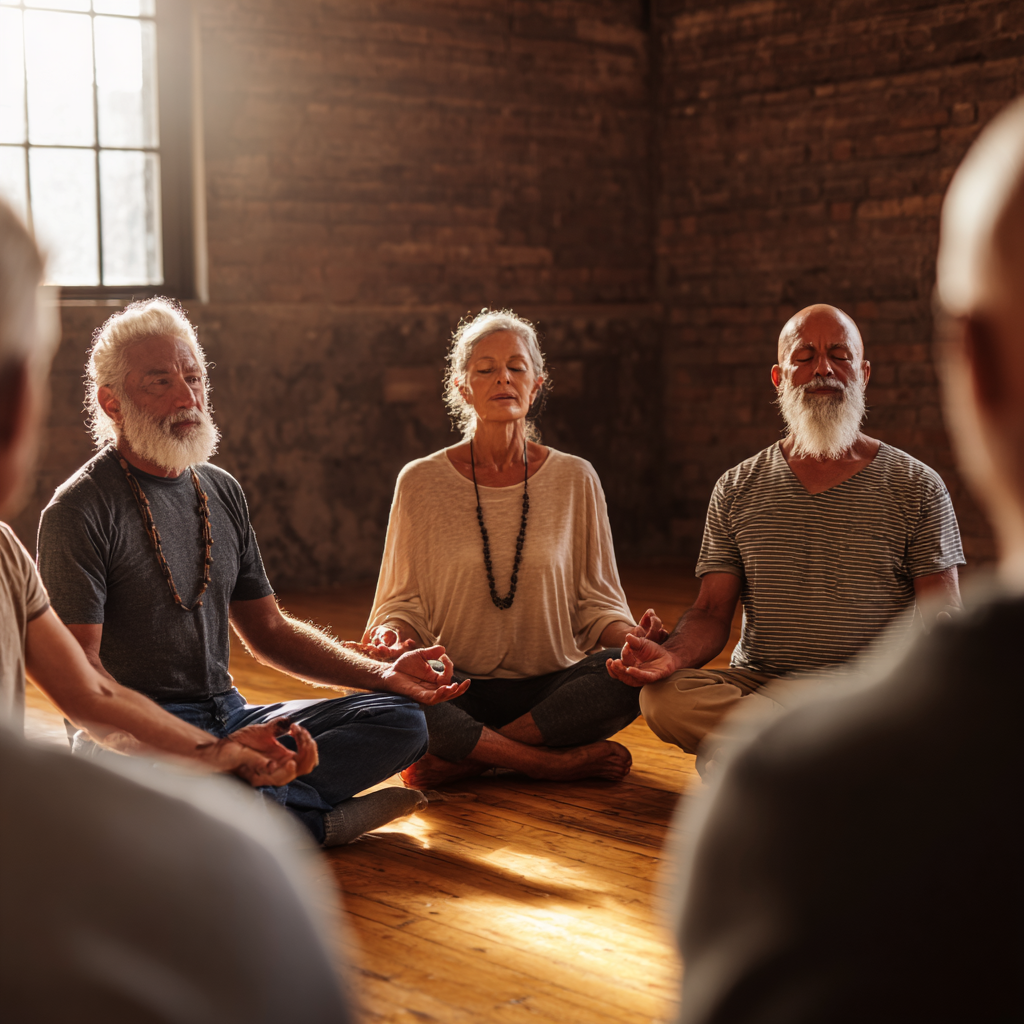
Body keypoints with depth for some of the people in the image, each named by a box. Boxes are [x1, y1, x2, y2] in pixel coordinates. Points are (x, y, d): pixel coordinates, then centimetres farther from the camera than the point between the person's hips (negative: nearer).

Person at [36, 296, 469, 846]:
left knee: (400, 718, -8)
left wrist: (385, 674, 7)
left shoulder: (222, 492, 15)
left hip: (229, 719, 7)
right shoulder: (80, 511, -8)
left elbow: (268, 629, 21)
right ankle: (312, 815, -19)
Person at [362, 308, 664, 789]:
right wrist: (392, 636, -18)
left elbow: (594, 601, 7)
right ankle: (562, 761, -20)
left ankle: (464, 760, -18)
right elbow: (406, 602, 6)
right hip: (456, 690, -1)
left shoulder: (574, 479, 5)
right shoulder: (422, 482, 2)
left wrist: (632, 637, -15)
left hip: (549, 689, 1)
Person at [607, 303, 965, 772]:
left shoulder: (918, 487, 5)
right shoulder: (737, 488, 12)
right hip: (758, 682, 2)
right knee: (663, 696, -29)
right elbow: (712, 613, 7)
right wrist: (673, 655, -17)